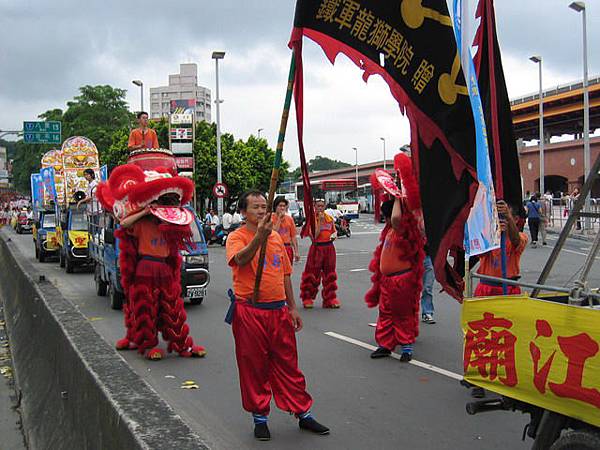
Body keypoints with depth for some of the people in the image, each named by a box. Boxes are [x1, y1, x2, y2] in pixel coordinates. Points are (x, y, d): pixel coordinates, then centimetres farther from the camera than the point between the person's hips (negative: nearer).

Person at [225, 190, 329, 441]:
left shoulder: (276, 236, 11)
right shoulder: (237, 237, -7)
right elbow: (240, 259, -31)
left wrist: (292, 307, 15)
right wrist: (260, 236, -45)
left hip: (278, 311, 5)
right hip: (249, 313, -5)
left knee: (287, 364, 13)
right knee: (254, 366, 6)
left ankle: (303, 413, 23)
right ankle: (259, 417, 21)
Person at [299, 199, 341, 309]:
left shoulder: (330, 218, 8)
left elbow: (334, 231, 19)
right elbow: (314, 235, -16)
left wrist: (334, 235, -5)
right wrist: (320, 220, -17)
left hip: (329, 248, 4)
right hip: (317, 248, -4)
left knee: (329, 274, 7)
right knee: (313, 273, -1)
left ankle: (330, 299, 15)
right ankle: (307, 298, 10)